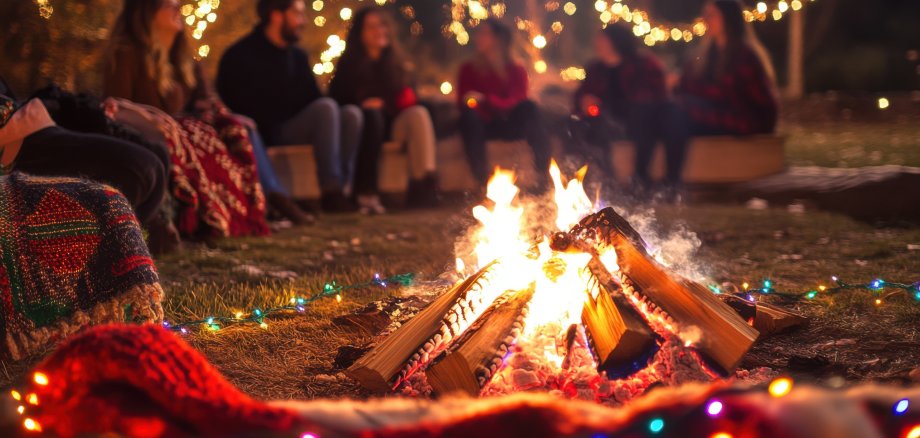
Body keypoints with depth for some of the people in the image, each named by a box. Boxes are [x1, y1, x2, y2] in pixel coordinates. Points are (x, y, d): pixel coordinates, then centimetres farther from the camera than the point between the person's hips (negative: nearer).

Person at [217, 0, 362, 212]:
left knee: (351, 113, -18)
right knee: (326, 107, -28)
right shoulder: (240, 56, -3)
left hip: (293, 128, 7)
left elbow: (313, 98, 16)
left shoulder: (298, 56, 18)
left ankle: (342, 186, -29)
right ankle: (330, 192, -35)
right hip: (264, 137, -7)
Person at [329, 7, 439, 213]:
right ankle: (365, 194, -45)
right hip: (361, 123, -3)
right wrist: (362, 105, -14)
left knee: (419, 113, -26)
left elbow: (405, 99, 16)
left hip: (389, 124, 3)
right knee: (371, 115, -37)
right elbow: (336, 100, 2)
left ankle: (425, 181, -44)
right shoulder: (349, 64, 8)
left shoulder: (393, 63, 17)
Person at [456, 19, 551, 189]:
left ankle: (545, 175, -33)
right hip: (483, 127, 0)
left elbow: (516, 103, -12)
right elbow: (462, 102, -3)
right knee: (469, 113, -33)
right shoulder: (469, 69, 6)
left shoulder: (516, 70, 4)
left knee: (529, 106, -29)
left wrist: (484, 100, -28)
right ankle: (483, 180, -41)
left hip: (510, 126, 0)